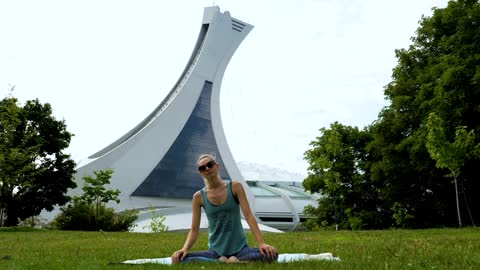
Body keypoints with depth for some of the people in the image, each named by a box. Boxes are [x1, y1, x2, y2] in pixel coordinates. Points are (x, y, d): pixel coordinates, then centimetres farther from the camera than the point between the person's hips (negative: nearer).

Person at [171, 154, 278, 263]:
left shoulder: (235, 187, -3)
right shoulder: (199, 196, 0)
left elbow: (248, 215, -8)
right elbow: (194, 229, -1)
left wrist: (261, 243, -18)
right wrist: (184, 249, -20)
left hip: (240, 249, -1)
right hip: (215, 251, 1)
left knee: (271, 254, -29)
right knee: (178, 259, -25)